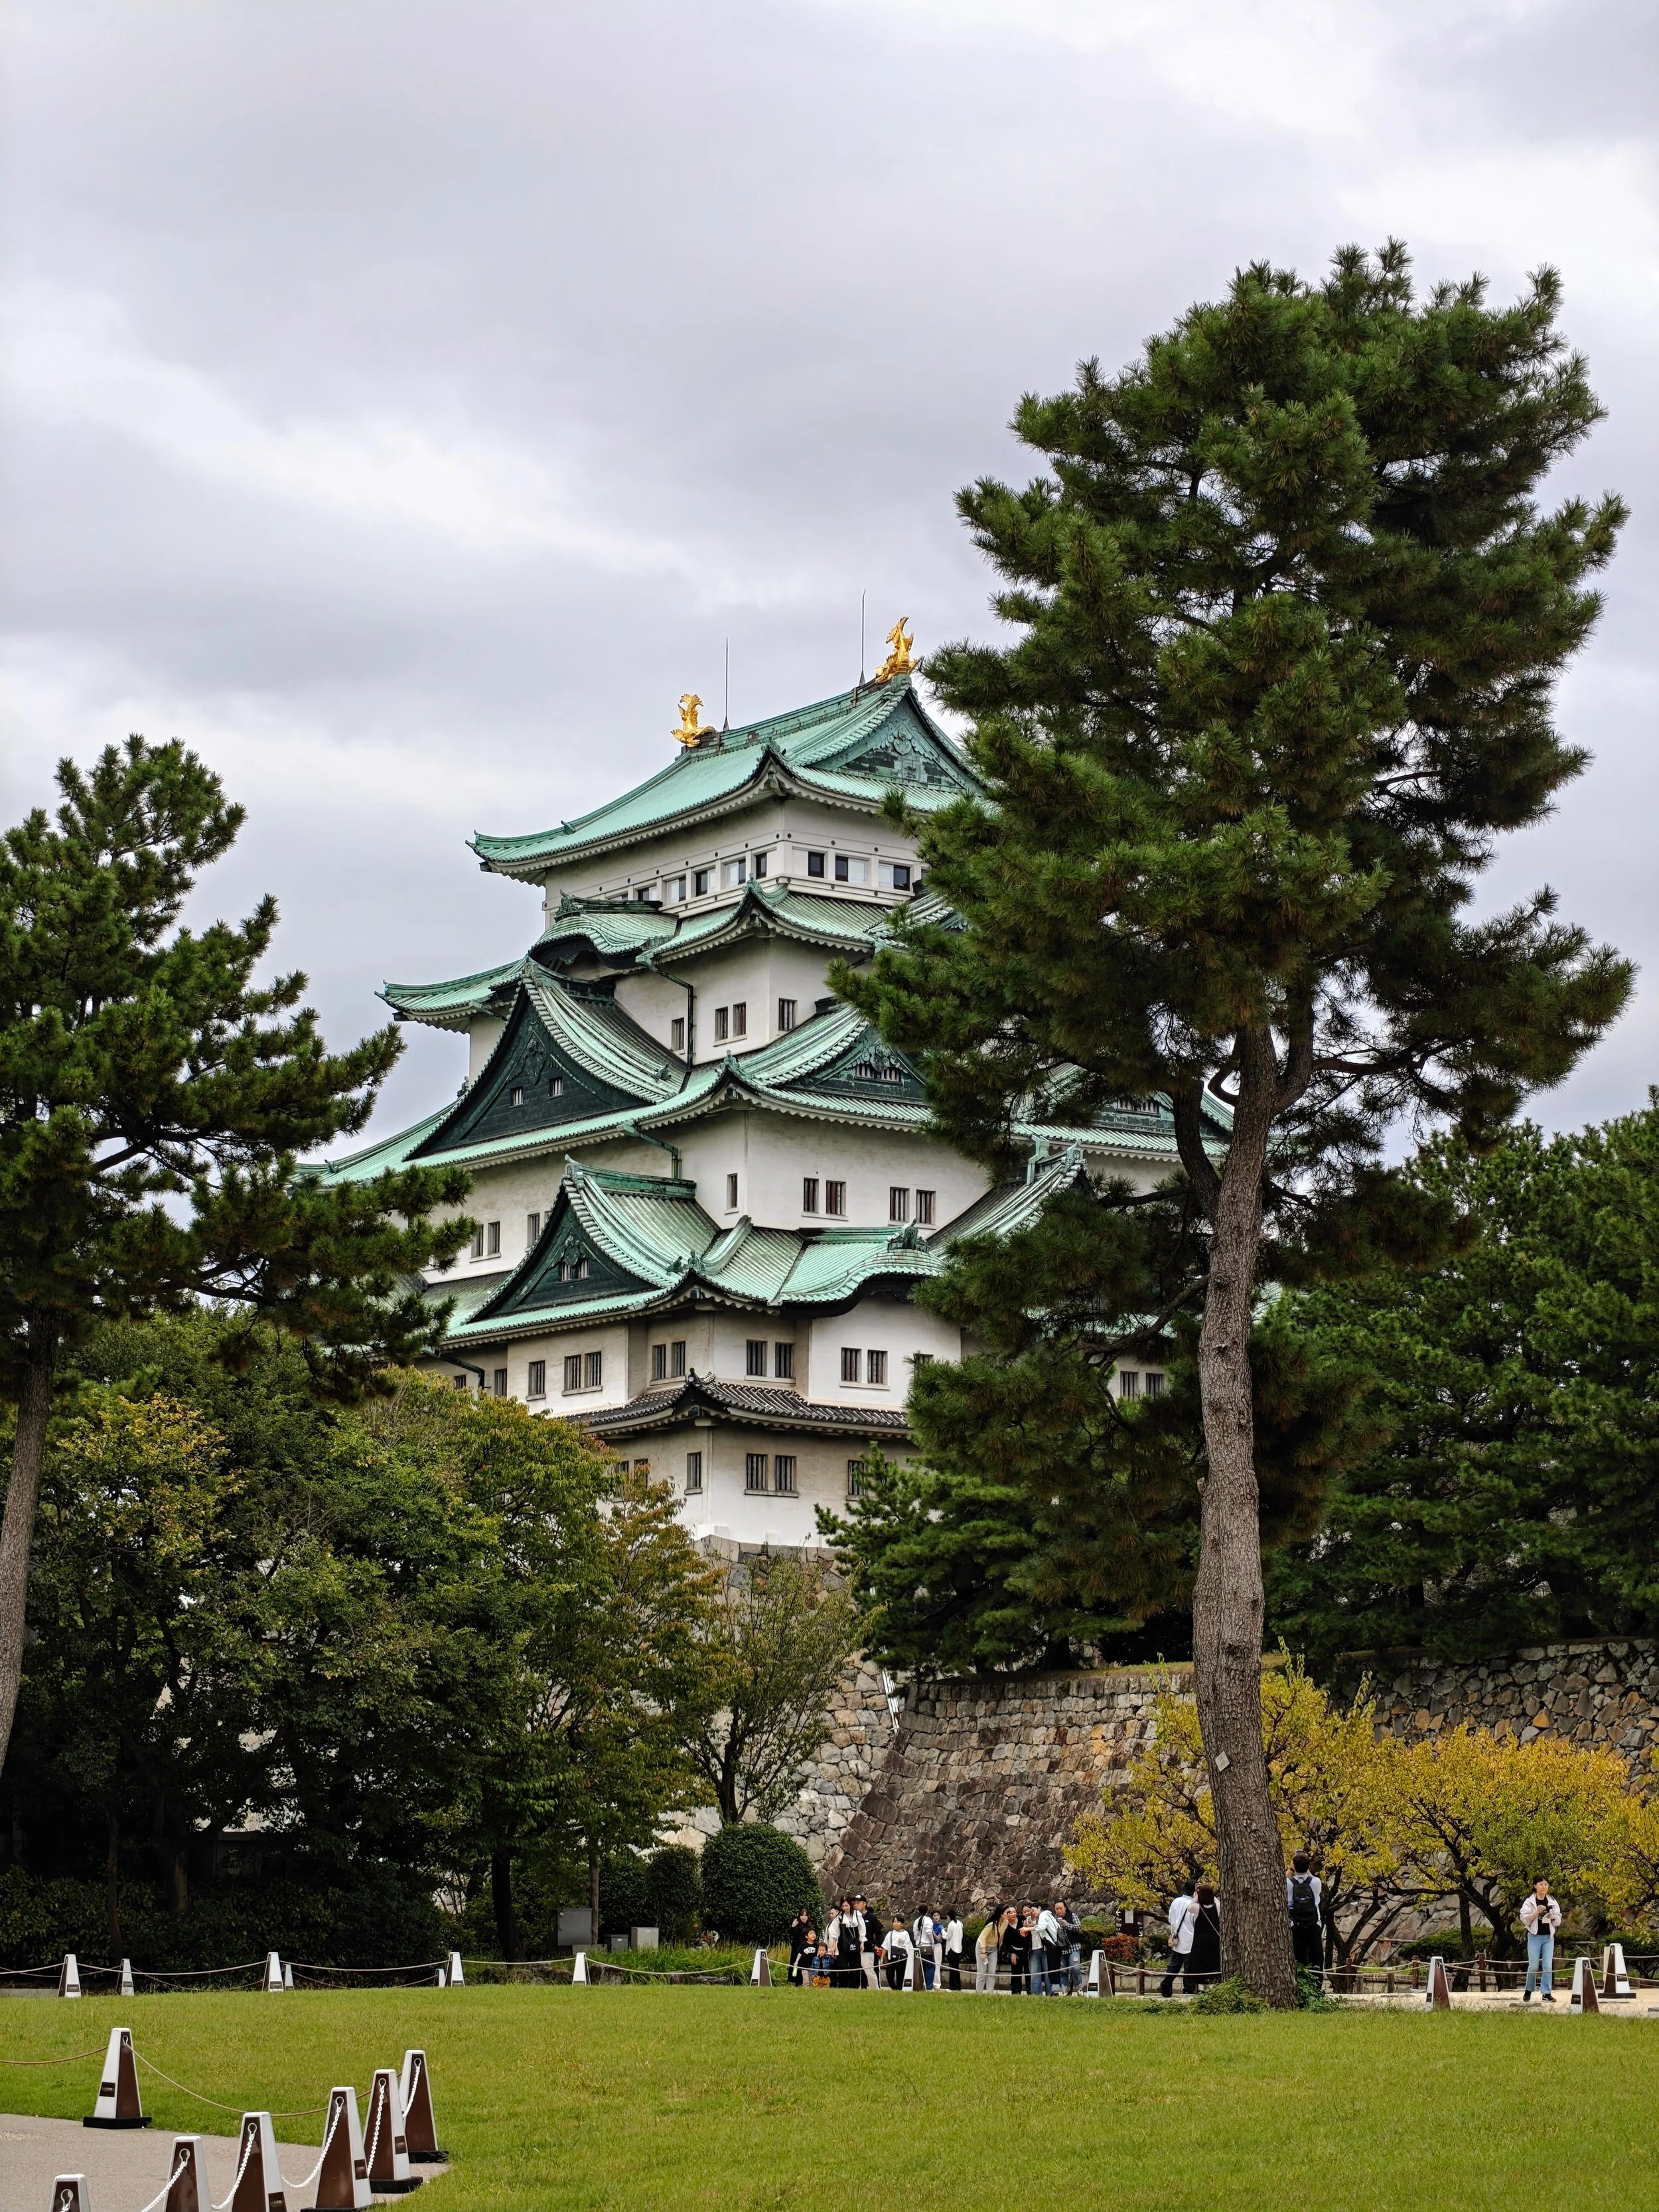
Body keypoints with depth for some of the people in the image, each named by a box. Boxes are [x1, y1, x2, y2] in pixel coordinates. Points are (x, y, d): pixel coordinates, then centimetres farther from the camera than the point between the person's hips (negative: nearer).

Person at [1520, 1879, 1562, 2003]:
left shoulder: (1553, 1902, 6)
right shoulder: (1529, 1902, -3)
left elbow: (1558, 1922, 8)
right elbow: (1525, 1920, -9)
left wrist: (1553, 1917, -13)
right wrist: (1537, 1912, -20)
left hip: (1548, 1937, 2)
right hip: (1535, 1937, -2)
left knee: (1548, 1966, -4)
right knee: (1534, 1966, -2)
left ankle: (1547, 1993, 1)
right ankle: (1528, 1991, 17)